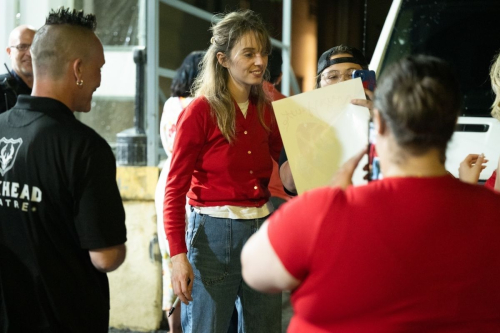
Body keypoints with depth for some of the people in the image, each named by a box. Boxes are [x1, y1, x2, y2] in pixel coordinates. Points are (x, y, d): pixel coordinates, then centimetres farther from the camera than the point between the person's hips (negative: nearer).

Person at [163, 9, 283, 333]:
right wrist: (178, 255, -18)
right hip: (214, 233, -6)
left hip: (262, 231, 6)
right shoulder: (200, 112, -9)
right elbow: (175, 191, -11)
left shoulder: (265, 110, 7)